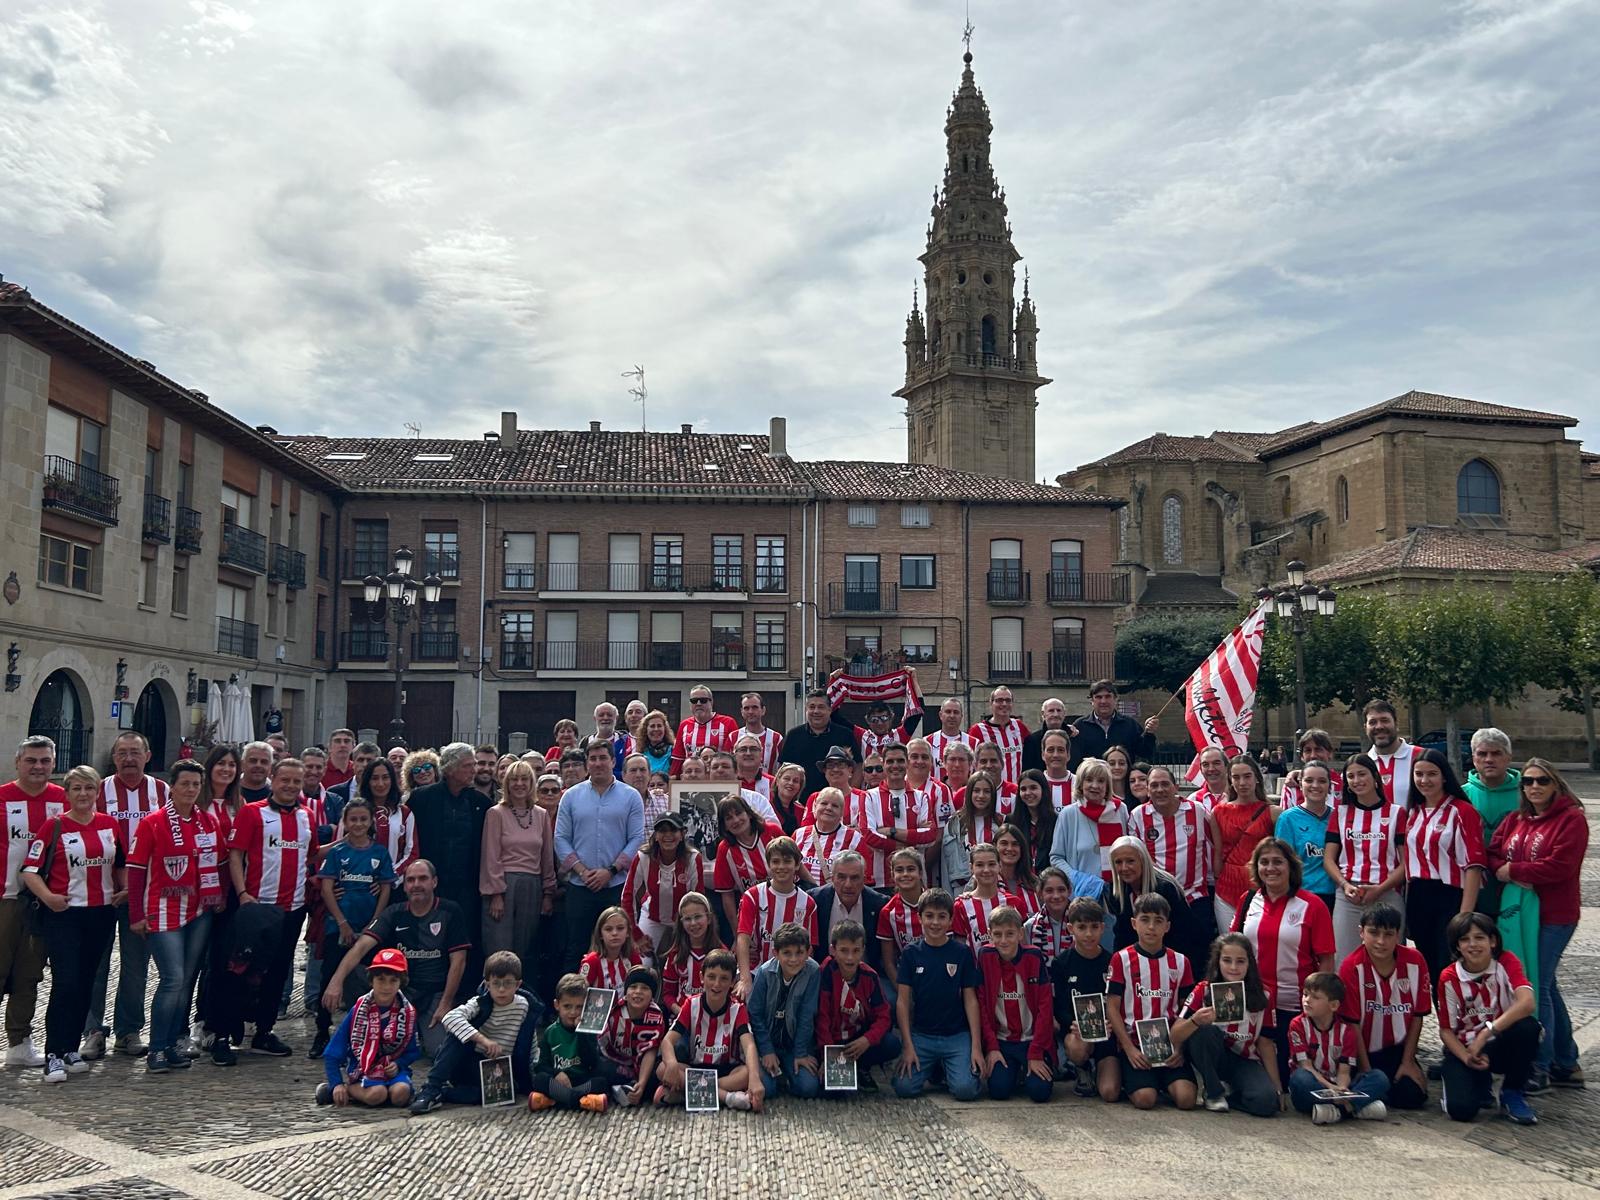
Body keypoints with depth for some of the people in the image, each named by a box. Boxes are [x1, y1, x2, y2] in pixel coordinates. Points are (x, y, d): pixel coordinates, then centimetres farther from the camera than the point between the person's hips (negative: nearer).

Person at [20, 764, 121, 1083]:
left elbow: (121, 863, 20)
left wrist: (124, 889, 3)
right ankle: (53, 1056, -6)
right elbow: (30, 868, -7)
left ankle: (71, 1049, 19)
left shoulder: (110, 825, 8)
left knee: (84, 983, 10)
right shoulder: (53, 826, -4)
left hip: (102, 914, 4)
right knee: (65, 982, -11)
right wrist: (48, 897, -22)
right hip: (64, 915, -4)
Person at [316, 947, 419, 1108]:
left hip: (392, 1069, 3)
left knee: (400, 1094, -29)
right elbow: (332, 1053, -3)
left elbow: (413, 1050, 9)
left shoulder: (407, 1012, -2)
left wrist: (398, 1064, -12)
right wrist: (337, 1084, -15)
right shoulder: (359, 1010, -6)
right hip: (361, 1069, -3)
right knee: (377, 1094, -33)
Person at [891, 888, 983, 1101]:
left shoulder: (962, 952, 0)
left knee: (966, 1089, -22)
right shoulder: (911, 953, 1)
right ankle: (932, 1068, 15)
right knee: (904, 1087, -17)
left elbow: (970, 1000, 0)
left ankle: (946, 1070, 13)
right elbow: (903, 1001, 0)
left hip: (957, 1035, -1)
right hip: (921, 1035, 1)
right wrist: (908, 1046, -7)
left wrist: (976, 1046, -6)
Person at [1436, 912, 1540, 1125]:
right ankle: (1480, 1081, 14)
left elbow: (1527, 1003, -30)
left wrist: (1486, 1032, -35)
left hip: (1502, 1043, 1)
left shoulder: (1506, 962, -11)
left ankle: (1513, 1093, -7)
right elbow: (1446, 1030, -4)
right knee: (1460, 1109, -26)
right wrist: (1467, 1058, -24)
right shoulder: (1449, 978, -9)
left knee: (1528, 1027, -34)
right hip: (1464, 1047, 0)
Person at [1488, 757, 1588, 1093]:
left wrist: (1511, 870, -11)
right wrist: (1509, 874, -14)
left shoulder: (1571, 819, -7)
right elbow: (1492, 855, 6)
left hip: (1552, 916, -7)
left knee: (1537, 988, -6)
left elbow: (1560, 866, -18)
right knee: (1545, 986, 15)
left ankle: (1540, 1068, 6)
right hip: (1515, 911, 7)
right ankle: (1566, 1064, 27)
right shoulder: (1514, 820, 12)